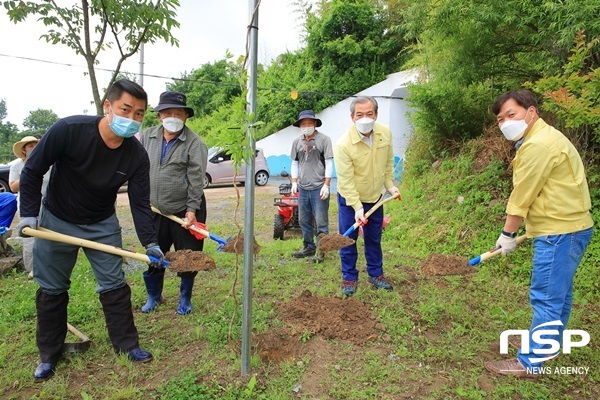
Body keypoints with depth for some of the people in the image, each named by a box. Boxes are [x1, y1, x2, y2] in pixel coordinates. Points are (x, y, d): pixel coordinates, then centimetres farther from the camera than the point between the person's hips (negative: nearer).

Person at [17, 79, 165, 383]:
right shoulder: (68, 130, -25)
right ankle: (48, 355, 30)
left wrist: (150, 243, -22)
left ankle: (126, 343, 21)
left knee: (115, 286, 3)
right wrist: (29, 214, -13)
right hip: (56, 221, -1)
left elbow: (140, 204, -14)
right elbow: (32, 171, -12)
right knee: (51, 290, 11)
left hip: (102, 225, 1)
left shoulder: (137, 155, -18)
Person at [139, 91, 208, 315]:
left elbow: (196, 179, -13)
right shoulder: (147, 137, 5)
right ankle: (153, 296, 37)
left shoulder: (194, 143, -10)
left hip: (185, 211, -4)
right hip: (156, 211, 4)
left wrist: (192, 209, -16)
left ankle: (185, 299, 27)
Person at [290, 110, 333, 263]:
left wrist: (326, 185, -11)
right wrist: (294, 182, 6)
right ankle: (309, 247, 28)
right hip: (302, 188, 5)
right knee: (304, 220, 13)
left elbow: (329, 164, -6)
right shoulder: (297, 142, 9)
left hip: (318, 188, -5)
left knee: (321, 221, -1)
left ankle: (321, 250, 11)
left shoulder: (324, 139, -4)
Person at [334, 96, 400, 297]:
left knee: (374, 239, 16)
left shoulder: (385, 133, -11)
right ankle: (349, 278, 22)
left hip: (375, 197, 4)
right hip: (349, 199, -4)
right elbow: (346, 181, -25)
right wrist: (357, 207, -28)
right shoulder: (343, 145, -27)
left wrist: (390, 185, 5)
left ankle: (375, 274, 33)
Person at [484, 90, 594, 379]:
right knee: (559, 292, 22)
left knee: (546, 298, -2)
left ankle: (529, 362, 9)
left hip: (560, 232, -11)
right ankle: (550, 343, 39)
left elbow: (522, 195, -16)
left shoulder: (539, 144, -20)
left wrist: (508, 234, -6)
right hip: (567, 226, 11)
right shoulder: (540, 138, 13)